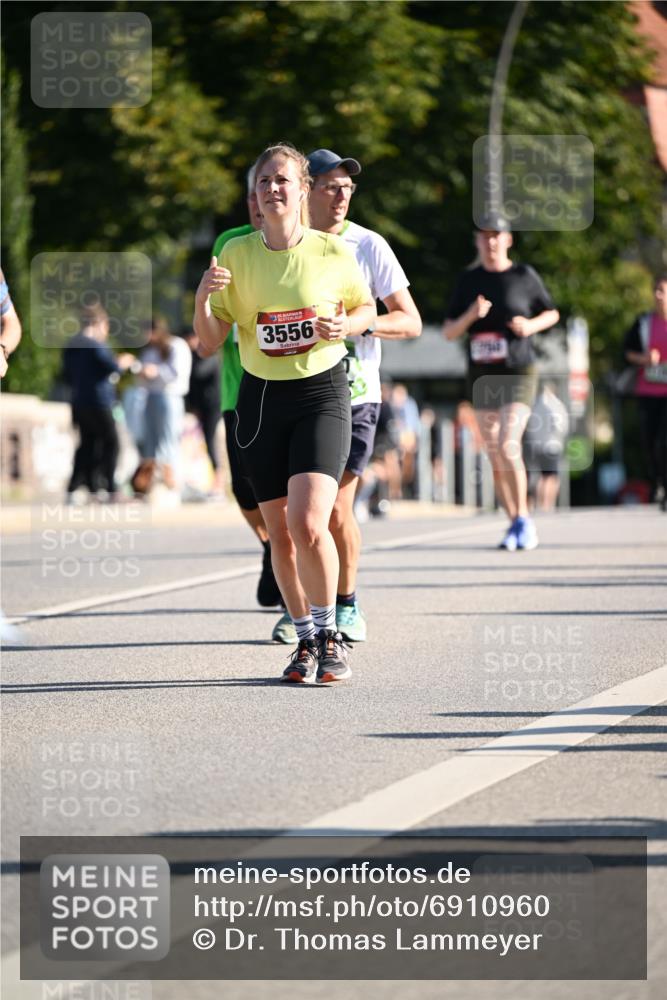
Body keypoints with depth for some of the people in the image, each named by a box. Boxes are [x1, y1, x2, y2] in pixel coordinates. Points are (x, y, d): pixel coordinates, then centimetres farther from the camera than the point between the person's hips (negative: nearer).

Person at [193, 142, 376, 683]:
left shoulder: (332, 251, -4)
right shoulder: (235, 255, -1)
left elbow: (367, 307, 13)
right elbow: (211, 339, 1)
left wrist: (344, 326, -9)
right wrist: (203, 299, -18)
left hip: (322, 393, -3)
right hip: (262, 397, 3)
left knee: (308, 522, -18)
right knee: (280, 532, 5)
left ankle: (329, 634, 0)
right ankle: (306, 639, 22)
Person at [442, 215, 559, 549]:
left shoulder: (524, 276, -1)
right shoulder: (468, 281, 6)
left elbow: (552, 313, 12)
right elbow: (448, 332, 6)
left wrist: (531, 325, -9)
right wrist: (470, 316, -13)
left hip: (519, 374, -4)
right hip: (482, 378, 4)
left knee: (508, 447, -19)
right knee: (495, 457, 6)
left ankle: (524, 519, -6)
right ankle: (514, 524, 17)